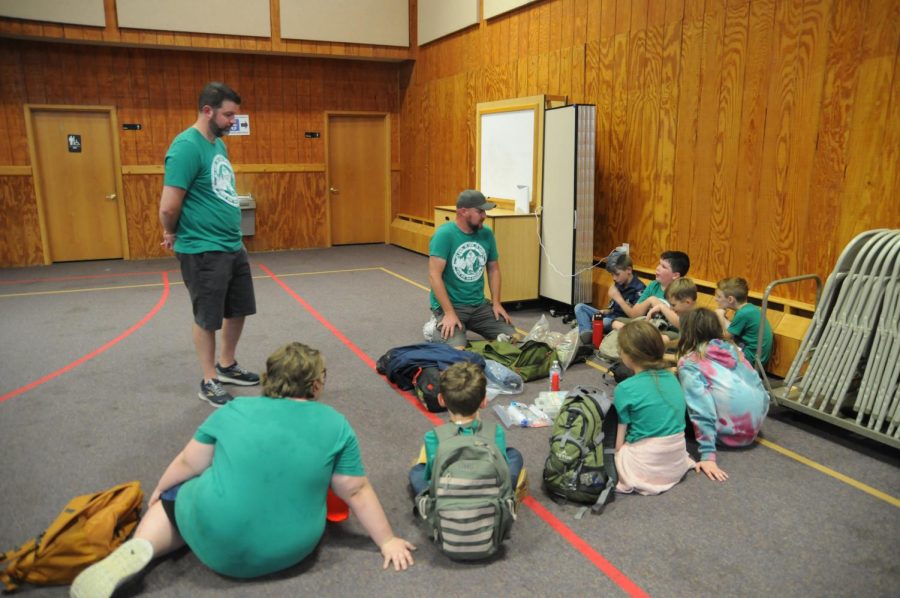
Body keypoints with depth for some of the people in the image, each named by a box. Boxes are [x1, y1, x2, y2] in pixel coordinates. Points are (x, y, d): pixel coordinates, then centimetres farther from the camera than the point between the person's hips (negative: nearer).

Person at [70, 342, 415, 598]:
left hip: (216, 542, -1)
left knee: (173, 496, 26)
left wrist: (159, 490, 26)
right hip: (289, 552, 1)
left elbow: (188, 464, 7)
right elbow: (357, 492, -3)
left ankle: (136, 550, -2)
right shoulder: (336, 426, -5)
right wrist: (386, 541, 7)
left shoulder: (234, 410, -3)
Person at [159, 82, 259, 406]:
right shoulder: (187, 147, -19)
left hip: (232, 247, 9)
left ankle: (227, 366, 36)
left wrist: (234, 236, 17)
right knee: (207, 319, 5)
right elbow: (168, 208, -21)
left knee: (239, 310, 17)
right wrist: (173, 235, -3)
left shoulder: (218, 144, 10)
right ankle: (209, 382, 21)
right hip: (203, 251, -8)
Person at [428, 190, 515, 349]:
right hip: (449, 305, -5)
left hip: (479, 305, 6)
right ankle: (439, 327, 7)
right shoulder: (444, 235, -16)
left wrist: (496, 302, 2)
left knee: (513, 338, -8)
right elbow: (434, 276, -20)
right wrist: (449, 313, -24)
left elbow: (493, 269, 14)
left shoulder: (487, 234, 3)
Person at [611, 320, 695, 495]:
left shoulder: (625, 389, -16)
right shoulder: (672, 378, 3)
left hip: (645, 468, -7)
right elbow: (669, 420, 11)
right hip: (678, 463, 7)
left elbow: (619, 442, -11)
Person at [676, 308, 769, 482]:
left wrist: (708, 455, -21)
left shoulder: (689, 363, -8)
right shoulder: (732, 349, 9)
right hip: (755, 425, 6)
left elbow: (701, 410, -18)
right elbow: (757, 384, 12)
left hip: (730, 434, -6)